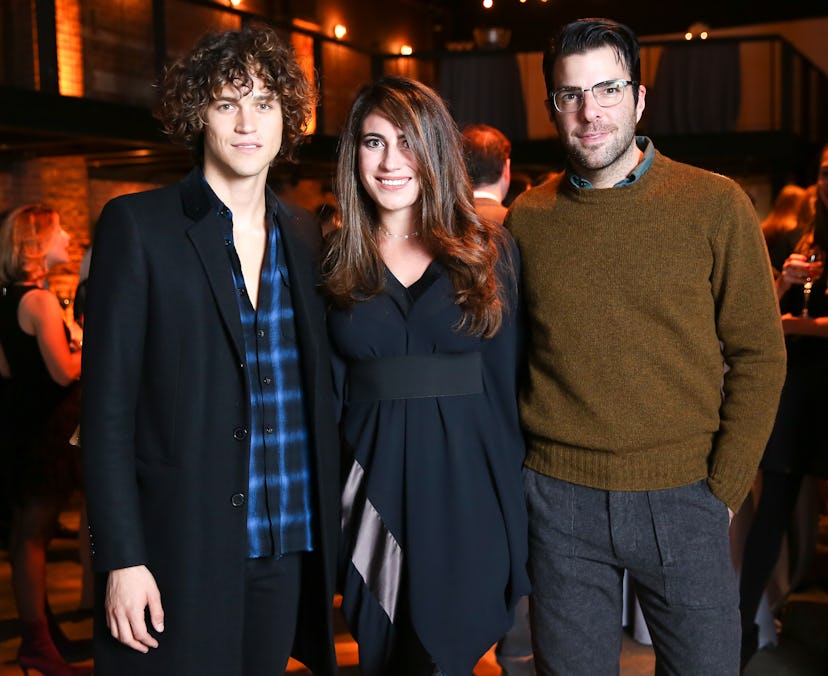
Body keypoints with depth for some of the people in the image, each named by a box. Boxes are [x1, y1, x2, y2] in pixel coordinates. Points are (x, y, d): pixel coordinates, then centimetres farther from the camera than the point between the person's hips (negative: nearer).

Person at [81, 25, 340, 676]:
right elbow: (107, 408, -8)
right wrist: (122, 559, -13)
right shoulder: (137, 225, -6)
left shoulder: (305, 234, 9)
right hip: (178, 550, -4)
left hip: (288, 547, 4)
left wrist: (329, 526, 8)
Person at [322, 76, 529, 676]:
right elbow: (329, 391, 4)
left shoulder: (491, 252, 2)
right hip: (375, 486, 2)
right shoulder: (334, 262, 4)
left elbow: (509, 384, 2)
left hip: (468, 492, -1)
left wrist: (518, 505, 0)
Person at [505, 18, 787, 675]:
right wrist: (518, 466, 3)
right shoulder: (526, 219, 2)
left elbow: (759, 355, -2)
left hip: (682, 497, -1)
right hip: (558, 498, 2)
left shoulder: (715, 206, -4)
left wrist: (723, 487, -6)